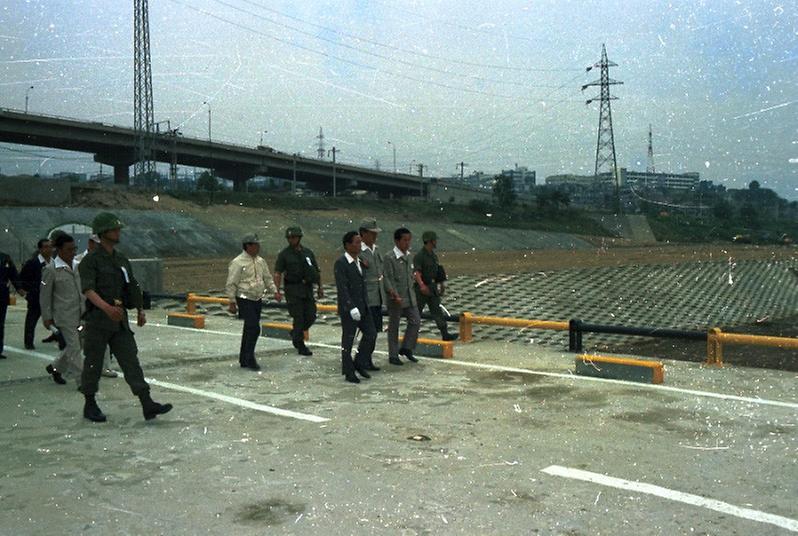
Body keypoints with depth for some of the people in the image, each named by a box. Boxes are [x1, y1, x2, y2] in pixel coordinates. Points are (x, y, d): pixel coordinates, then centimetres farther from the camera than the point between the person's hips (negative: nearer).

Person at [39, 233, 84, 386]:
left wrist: (87, 309, 17)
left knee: (76, 346, 12)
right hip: (64, 316, -6)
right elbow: (45, 295, -4)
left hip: (80, 314, 6)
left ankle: (55, 368, 34)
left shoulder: (77, 266, 10)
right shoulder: (50, 270, -8)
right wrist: (47, 317, -4)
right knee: (74, 348, -5)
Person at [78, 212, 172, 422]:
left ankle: (147, 405, -6)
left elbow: (132, 288, 20)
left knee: (131, 361, -1)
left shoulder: (122, 260, 13)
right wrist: (107, 307, -37)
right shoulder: (90, 261, -8)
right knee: (93, 363, 6)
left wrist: (140, 310, 17)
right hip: (97, 320, -6)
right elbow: (88, 290, -22)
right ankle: (90, 405, 22)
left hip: (120, 320, 6)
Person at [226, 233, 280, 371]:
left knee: (250, 330, 12)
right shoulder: (238, 262, -12)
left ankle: (244, 360, 21)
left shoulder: (260, 261, 10)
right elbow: (231, 284, -11)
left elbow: (268, 278, 17)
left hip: (258, 300, 7)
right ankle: (249, 359, -5)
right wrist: (232, 303, -12)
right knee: (254, 328, -14)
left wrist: (275, 292, 3)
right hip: (245, 301, -7)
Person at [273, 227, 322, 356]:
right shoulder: (284, 254, -1)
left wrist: (320, 287, 11)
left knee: (311, 316, 2)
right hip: (292, 289, -4)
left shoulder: (308, 253, 11)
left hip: (307, 288, 4)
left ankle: (295, 333, 29)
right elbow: (277, 273, -9)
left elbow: (317, 271, 15)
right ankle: (300, 346, 6)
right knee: (299, 318, -5)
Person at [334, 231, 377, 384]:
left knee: (371, 333, 5)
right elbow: (342, 288, -20)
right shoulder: (341, 263, -15)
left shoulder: (359, 261, 11)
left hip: (362, 307, 8)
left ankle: (360, 364, 20)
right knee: (348, 340, 3)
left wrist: (365, 305, 16)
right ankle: (349, 372, 14)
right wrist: (352, 308, -25)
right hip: (348, 308, -8)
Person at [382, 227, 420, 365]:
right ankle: (393, 355, 15)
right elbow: (387, 279, -17)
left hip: (409, 296, 7)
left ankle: (406, 348, 22)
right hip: (395, 298, -7)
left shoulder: (408, 256, 9)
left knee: (415, 321, 5)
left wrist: (411, 292, 17)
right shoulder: (389, 257, -14)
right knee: (394, 326, 4)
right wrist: (395, 295, -26)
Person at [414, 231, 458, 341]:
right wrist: (422, 285, -36)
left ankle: (445, 334, -2)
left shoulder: (434, 256, 12)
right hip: (422, 290, -7)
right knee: (416, 312, 5)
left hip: (432, 288, 7)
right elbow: (417, 273, -24)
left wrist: (441, 284, 20)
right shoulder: (419, 256, -14)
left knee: (437, 311, 2)